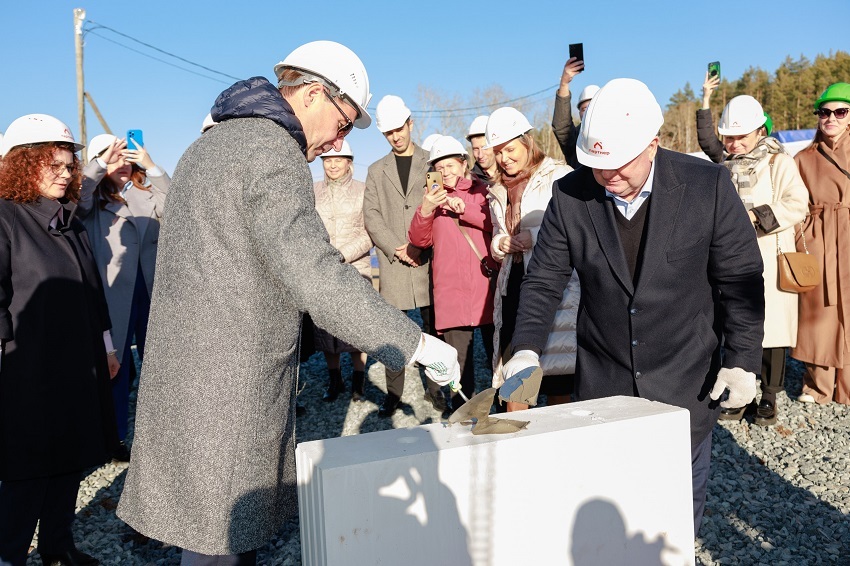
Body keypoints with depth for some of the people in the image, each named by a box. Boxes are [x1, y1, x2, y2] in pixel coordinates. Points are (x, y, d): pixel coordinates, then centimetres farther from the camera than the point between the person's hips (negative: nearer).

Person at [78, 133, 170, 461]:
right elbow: (74, 196, -17)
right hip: (114, 291, -2)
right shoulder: (93, 198, 5)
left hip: (150, 286, 2)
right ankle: (114, 437, 17)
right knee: (115, 363, 4)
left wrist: (152, 168, -11)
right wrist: (101, 162, -14)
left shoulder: (147, 191, 10)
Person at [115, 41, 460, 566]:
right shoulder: (272, 152, -16)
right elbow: (318, 280, -27)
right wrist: (413, 342, -20)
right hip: (228, 392, -10)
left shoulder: (211, 143, 17)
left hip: (187, 375, 10)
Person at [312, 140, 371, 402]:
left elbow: (369, 233, -3)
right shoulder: (313, 191, 11)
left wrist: (343, 254, -14)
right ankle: (334, 380, 20)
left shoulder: (363, 191, 2)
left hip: (355, 269, -2)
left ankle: (358, 381, 13)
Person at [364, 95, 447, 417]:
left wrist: (421, 245, -9)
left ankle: (434, 389, 14)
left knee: (433, 329, 3)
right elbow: (371, 216, 7)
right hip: (392, 264, 1)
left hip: (428, 261, -1)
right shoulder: (377, 171, 15)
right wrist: (397, 249, -7)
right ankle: (393, 394, 10)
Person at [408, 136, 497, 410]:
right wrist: (425, 210, -17)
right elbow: (419, 240, 2)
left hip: (488, 291, -1)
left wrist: (465, 209, -13)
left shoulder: (484, 191, 10)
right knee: (459, 365, 4)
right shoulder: (435, 197, 13)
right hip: (451, 295, 1)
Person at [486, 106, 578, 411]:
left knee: (556, 379, -3)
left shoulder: (559, 176, -3)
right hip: (512, 285, 6)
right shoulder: (498, 191, 18)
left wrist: (533, 237, -14)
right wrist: (498, 244, 4)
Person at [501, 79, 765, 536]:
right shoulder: (570, 195, -8)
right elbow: (544, 279, -3)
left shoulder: (707, 185, -11)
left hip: (685, 382, 0)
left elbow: (740, 278, -5)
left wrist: (742, 359, -7)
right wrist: (526, 348, -14)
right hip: (602, 380, 1)